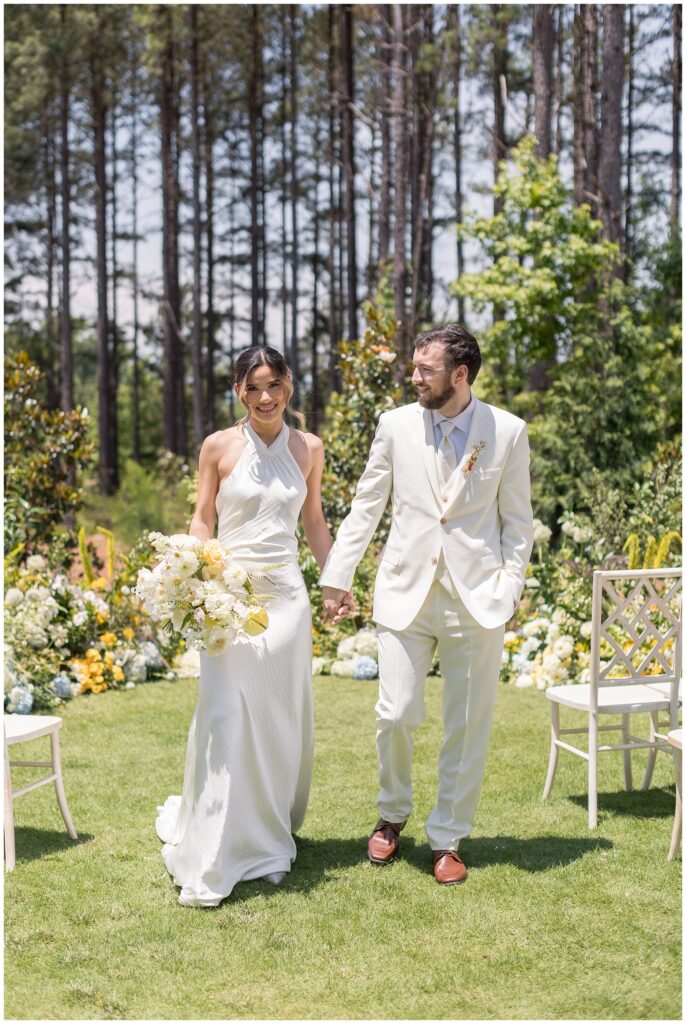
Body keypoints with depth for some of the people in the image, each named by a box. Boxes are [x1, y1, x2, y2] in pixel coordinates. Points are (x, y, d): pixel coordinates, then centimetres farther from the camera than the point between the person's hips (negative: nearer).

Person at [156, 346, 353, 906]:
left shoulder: (308, 448, 7)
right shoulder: (219, 446, 0)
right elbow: (202, 520, 2)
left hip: (286, 592, 3)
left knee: (282, 717, 10)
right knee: (224, 718, -7)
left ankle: (272, 834, 27)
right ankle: (211, 863, -1)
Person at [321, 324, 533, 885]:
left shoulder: (508, 432, 0)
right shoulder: (396, 425, 3)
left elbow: (518, 521, 5)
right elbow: (366, 506, 9)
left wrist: (508, 588, -5)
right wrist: (337, 576, 5)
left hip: (476, 599, 0)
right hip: (407, 592, 1)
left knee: (467, 728, 6)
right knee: (395, 715, -2)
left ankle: (448, 839, 22)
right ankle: (393, 815, 26)